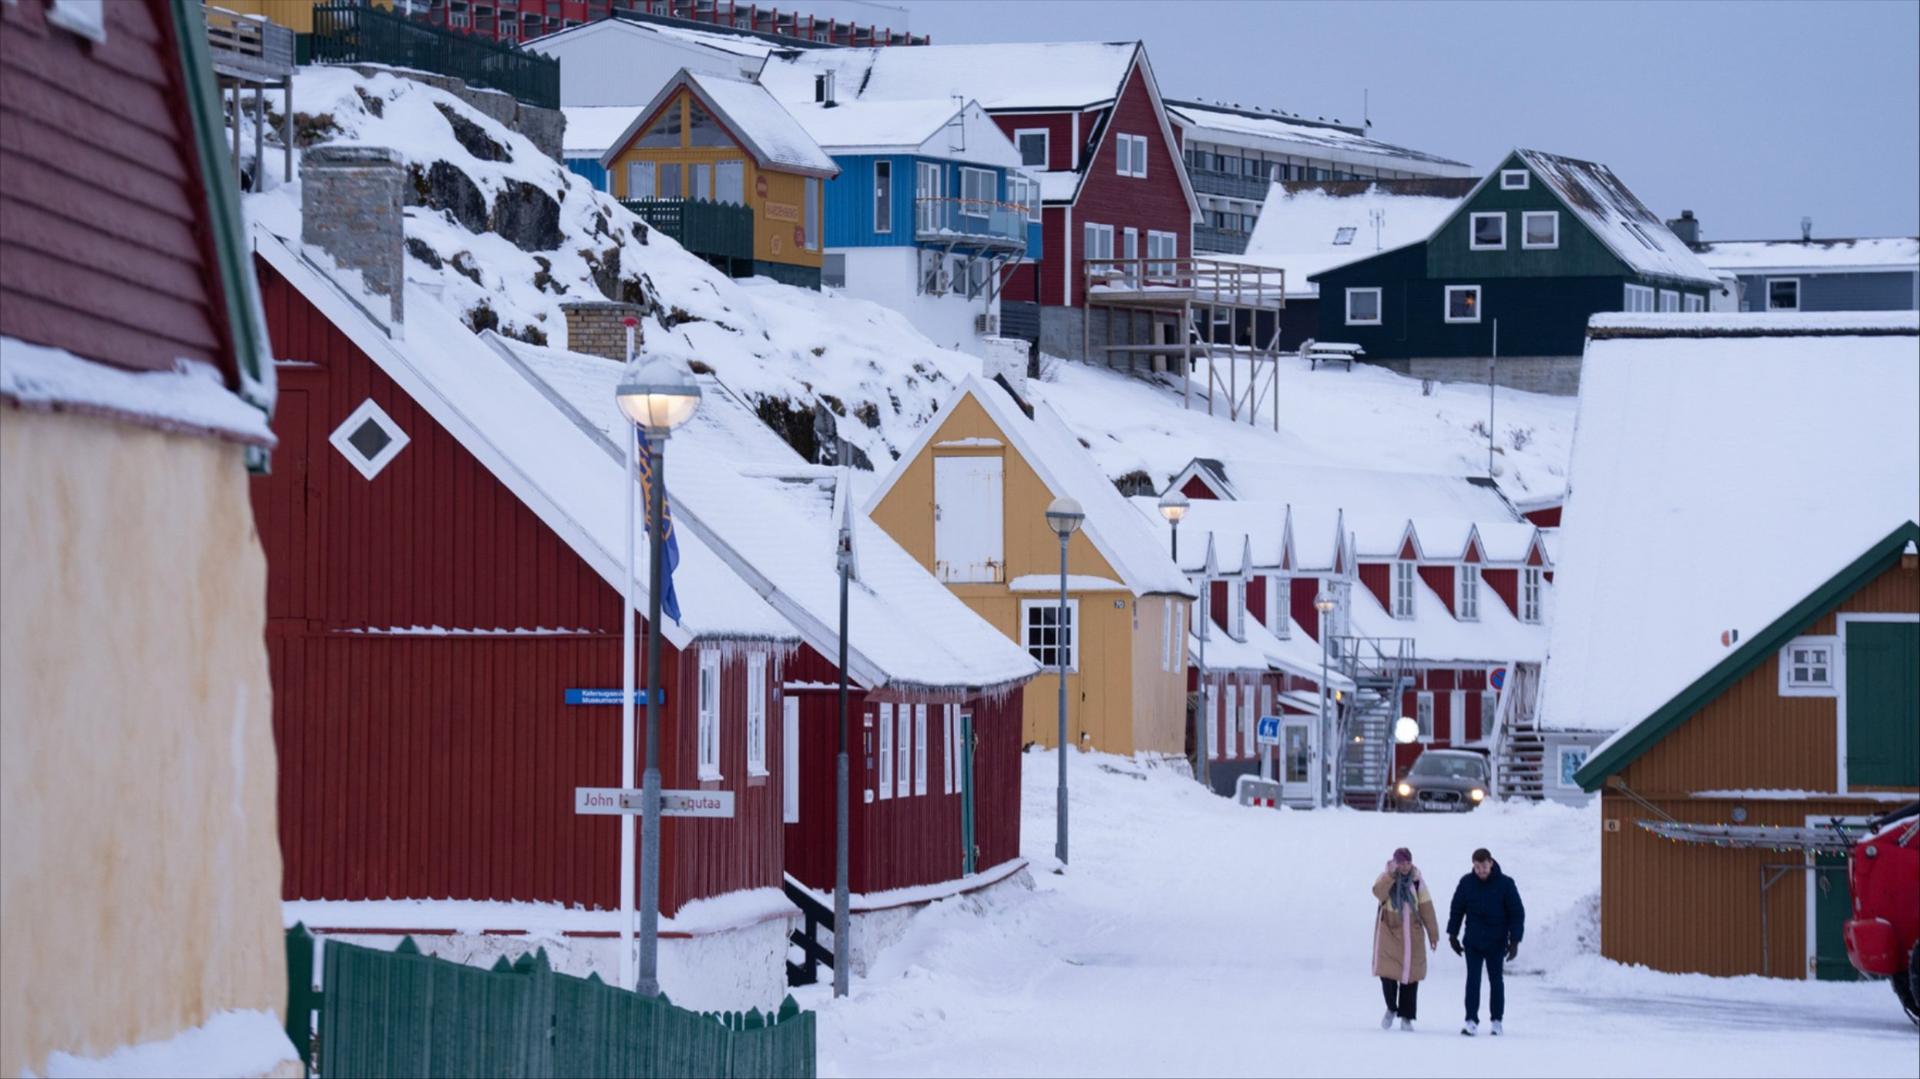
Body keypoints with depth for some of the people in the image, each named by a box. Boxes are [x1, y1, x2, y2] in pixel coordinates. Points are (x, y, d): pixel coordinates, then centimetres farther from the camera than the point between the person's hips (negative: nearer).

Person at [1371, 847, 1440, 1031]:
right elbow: (1379, 893, -23)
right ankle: (1391, 1008, 17)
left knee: (1410, 974, 2)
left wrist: (1433, 933, 5)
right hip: (1389, 931, -2)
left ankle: (1406, 1018, 12)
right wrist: (1390, 875, -31)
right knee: (1387, 972, -8)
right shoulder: (1386, 878, -2)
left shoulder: (1417, 880, 3)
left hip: (1411, 933, 2)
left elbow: (1426, 907, 5)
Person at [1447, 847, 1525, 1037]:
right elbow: (1457, 909, 9)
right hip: (1473, 942, 1)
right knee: (1473, 981, -5)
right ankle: (1472, 1021, -6)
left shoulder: (1505, 884, -7)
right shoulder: (1467, 883, -2)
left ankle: (1497, 1019, 18)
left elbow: (1517, 913, -3)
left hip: (1496, 943, -1)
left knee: (1496, 981, 8)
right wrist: (1453, 934, 7)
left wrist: (1514, 941, -7)